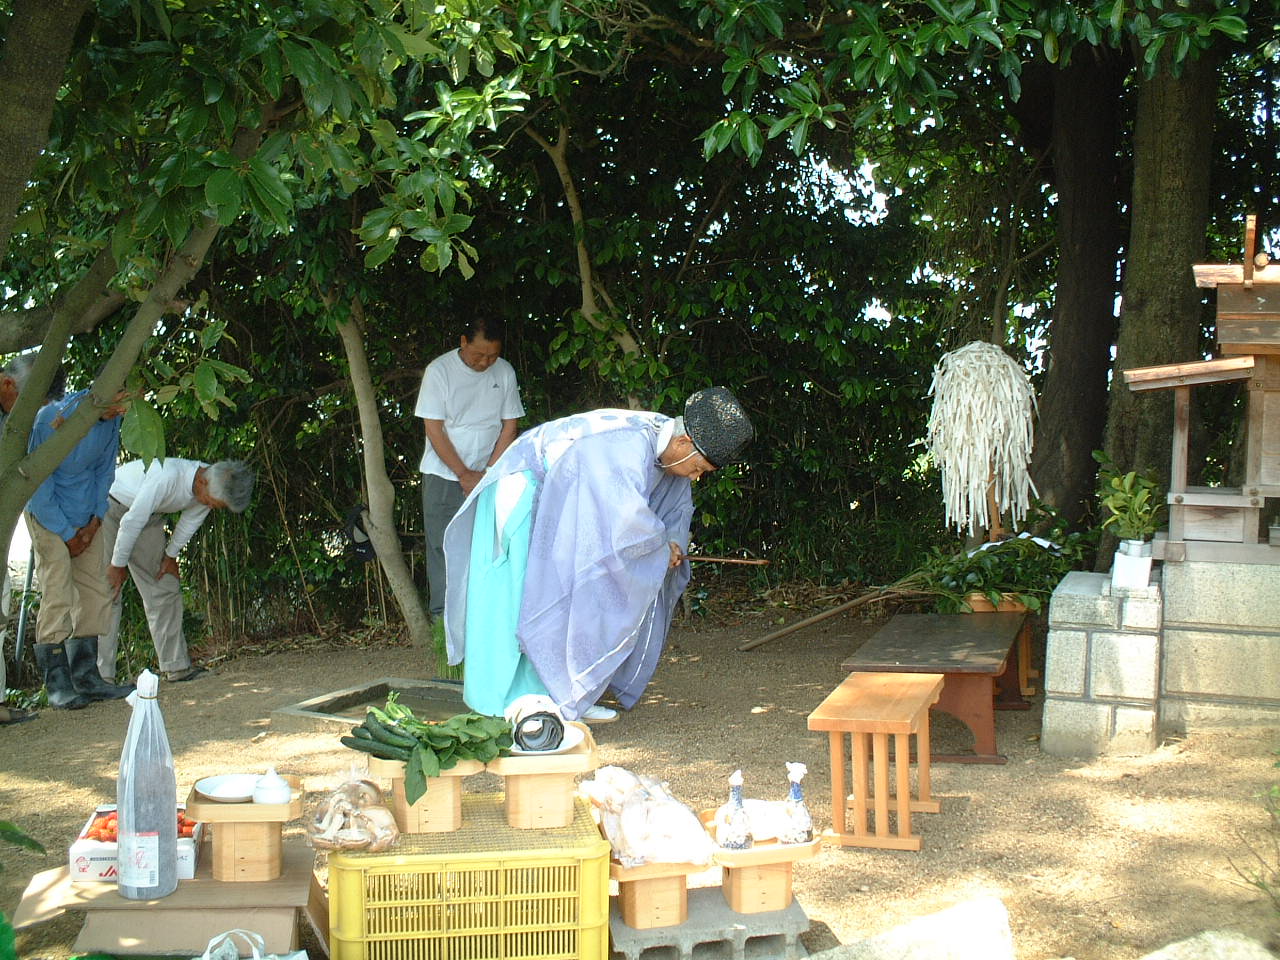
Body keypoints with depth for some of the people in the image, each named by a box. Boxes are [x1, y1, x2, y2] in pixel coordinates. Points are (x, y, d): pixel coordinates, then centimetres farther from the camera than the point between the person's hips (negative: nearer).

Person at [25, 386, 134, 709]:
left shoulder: (110, 418, -8)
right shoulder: (51, 419, -26)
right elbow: (38, 487, -19)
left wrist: (95, 522, 0)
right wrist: (67, 534, -13)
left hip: (87, 520, 6)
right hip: (49, 516, -6)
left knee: (96, 594, 4)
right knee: (57, 595, -13)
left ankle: (85, 678, 11)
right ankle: (57, 684, -8)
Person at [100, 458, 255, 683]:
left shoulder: (212, 488, -17)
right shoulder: (166, 476, -40)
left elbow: (190, 522, 2)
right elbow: (132, 522, -32)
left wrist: (170, 555, 6)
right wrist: (118, 565, -22)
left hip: (149, 516, 7)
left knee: (165, 587, 2)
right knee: (107, 589, -13)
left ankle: (176, 667, 7)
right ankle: (101, 676, -13)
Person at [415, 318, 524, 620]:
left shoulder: (504, 373, 2)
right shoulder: (439, 370, -8)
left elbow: (509, 426, 5)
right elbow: (434, 429, -9)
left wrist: (488, 473, -5)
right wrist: (464, 474, -12)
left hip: (488, 474, 2)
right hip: (444, 474, -2)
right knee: (443, 546, -4)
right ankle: (442, 616, 1)